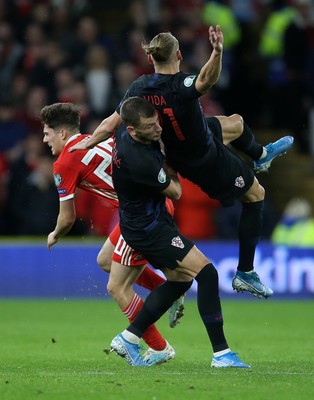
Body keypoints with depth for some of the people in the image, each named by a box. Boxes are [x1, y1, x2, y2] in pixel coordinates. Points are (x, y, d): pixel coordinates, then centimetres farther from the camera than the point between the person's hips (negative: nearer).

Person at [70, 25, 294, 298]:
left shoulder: (140, 88, -18)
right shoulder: (181, 86, -36)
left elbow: (111, 124, -13)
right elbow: (206, 80, -59)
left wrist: (88, 143, 3)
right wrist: (218, 52, -76)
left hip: (179, 158, 7)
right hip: (208, 161, -7)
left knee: (236, 122, 30)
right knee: (255, 194, 13)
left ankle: (261, 155, 64)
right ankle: (245, 274, 15)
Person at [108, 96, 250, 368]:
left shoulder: (124, 137, -6)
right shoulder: (140, 161, -32)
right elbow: (175, 192, -16)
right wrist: (171, 171, 6)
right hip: (148, 229, -10)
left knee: (179, 279, 17)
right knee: (206, 272, -14)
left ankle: (129, 338, 22)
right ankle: (221, 353, -12)